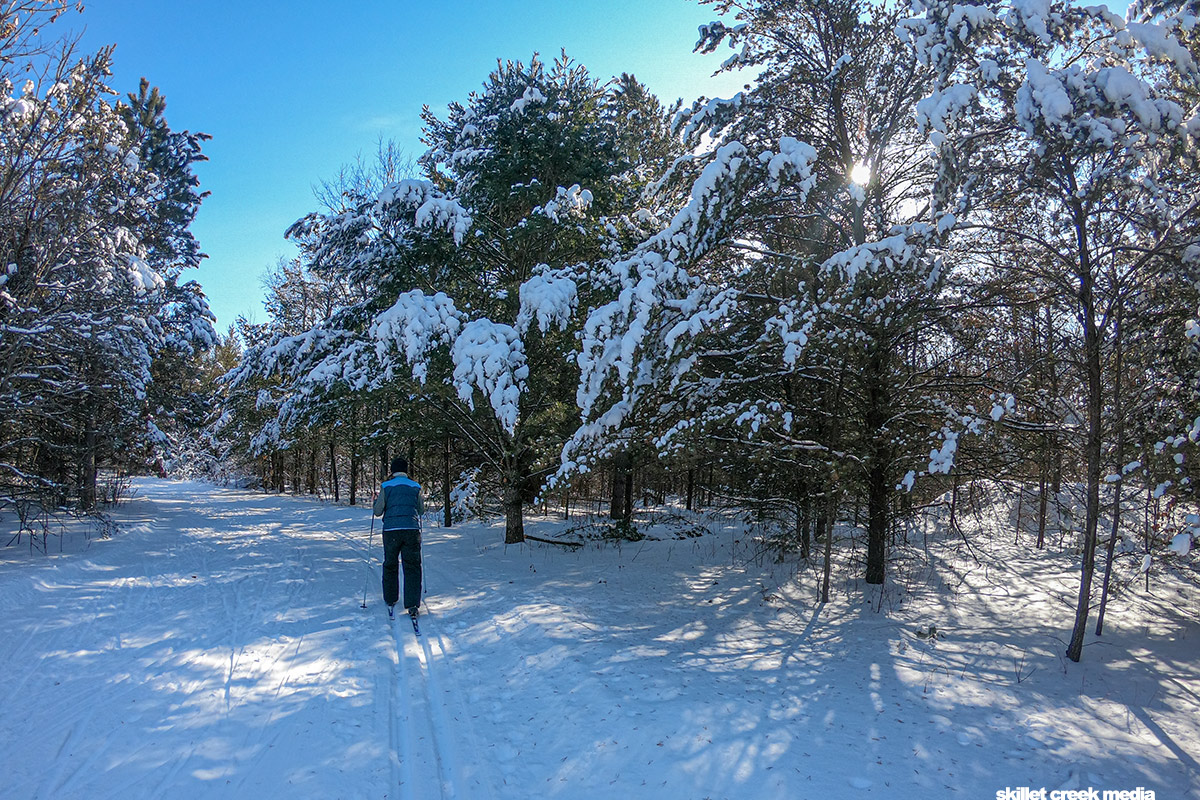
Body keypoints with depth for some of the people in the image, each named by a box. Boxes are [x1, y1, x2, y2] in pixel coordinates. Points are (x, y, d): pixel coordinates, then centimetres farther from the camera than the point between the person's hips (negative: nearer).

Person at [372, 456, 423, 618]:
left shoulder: (386, 486, 2)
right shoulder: (415, 486, 7)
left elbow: (378, 512, 1)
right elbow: (421, 511, 14)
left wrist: (375, 503, 22)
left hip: (391, 530, 0)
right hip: (412, 530, 0)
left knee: (390, 565, 16)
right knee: (412, 567, 1)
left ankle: (390, 600, 26)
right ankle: (412, 604, -8)